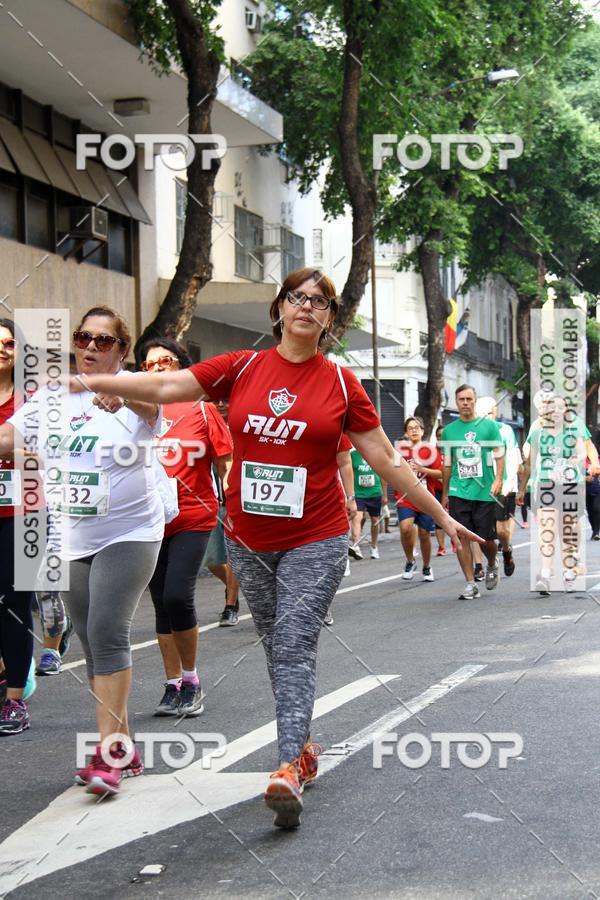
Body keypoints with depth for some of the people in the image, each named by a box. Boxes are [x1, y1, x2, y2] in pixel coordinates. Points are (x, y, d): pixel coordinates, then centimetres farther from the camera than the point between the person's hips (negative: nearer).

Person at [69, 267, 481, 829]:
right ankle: (302, 747, 27)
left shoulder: (340, 383, -1)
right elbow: (164, 388, -3)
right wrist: (88, 382, -12)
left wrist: (441, 516, 5)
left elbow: (385, 460, 4)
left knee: (295, 648, -12)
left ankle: (288, 769, -17)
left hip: (315, 541, -3)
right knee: (276, 647, 12)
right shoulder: (242, 368, 2)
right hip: (249, 540, 3)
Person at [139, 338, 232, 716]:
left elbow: (225, 463, 2)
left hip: (194, 518, -3)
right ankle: (173, 686, 20)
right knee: (162, 604, 8)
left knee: (178, 597, -16)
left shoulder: (202, 409, 0)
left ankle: (191, 679, 3)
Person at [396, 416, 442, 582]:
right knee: (405, 528, -22)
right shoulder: (401, 450, 5)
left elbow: (440, 473, 0)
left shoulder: (430, 451, 4)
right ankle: (410, 561, 1)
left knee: (424, 534, 5)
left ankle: (427, 567, 28)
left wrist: (422, 469, -14)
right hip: (406, 498, -1)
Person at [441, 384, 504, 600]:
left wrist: (498, 479, -14)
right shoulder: (449, 430, 9)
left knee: (486, 539, 1)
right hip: (458, 492, 2)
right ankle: (470, 584, 3)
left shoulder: (489, 426, 3)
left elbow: (499, 455, 2)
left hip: (485, 492, -2)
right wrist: (445, 494, 16)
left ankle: (492, 566, 34)